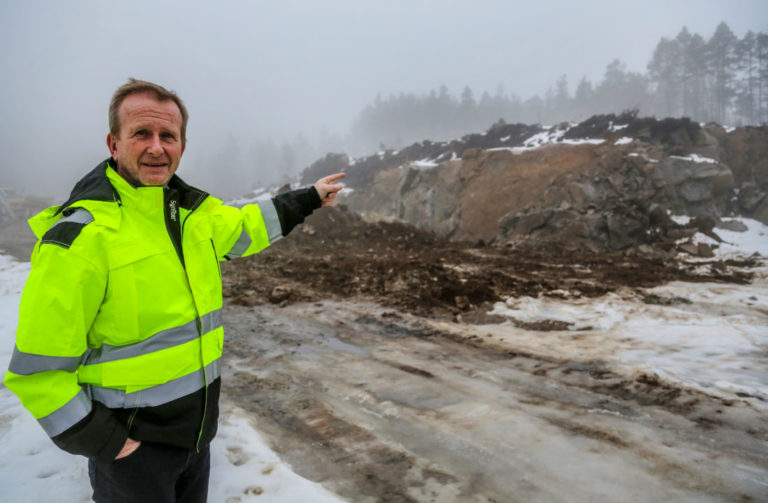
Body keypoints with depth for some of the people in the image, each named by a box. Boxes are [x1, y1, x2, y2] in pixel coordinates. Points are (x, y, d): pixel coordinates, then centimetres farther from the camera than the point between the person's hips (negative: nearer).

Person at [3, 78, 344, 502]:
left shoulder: (192, 210, -1)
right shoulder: (81, 234, -22)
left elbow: (243, 227, 20)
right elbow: (38, 368, -18)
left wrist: (309, 198, 25)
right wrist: (100, 442, -16)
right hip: (131, 444, -6)